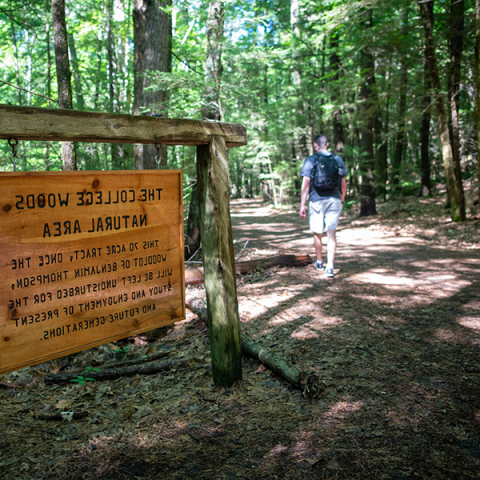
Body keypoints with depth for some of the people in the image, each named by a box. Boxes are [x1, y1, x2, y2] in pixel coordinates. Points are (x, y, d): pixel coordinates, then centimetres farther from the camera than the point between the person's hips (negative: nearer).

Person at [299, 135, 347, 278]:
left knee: (317, 233, 13)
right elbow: (343, 184, 11)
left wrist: (302, 205, -4)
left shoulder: (310, 160, -4)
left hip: (317, 200, -2)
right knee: (331, 234, 1)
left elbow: (306, 184, -8)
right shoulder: (338, 159, 6)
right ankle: (330, 267, -9)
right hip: (334, 200, 2)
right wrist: (342, 200, 25)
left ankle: (319, 262, 31)